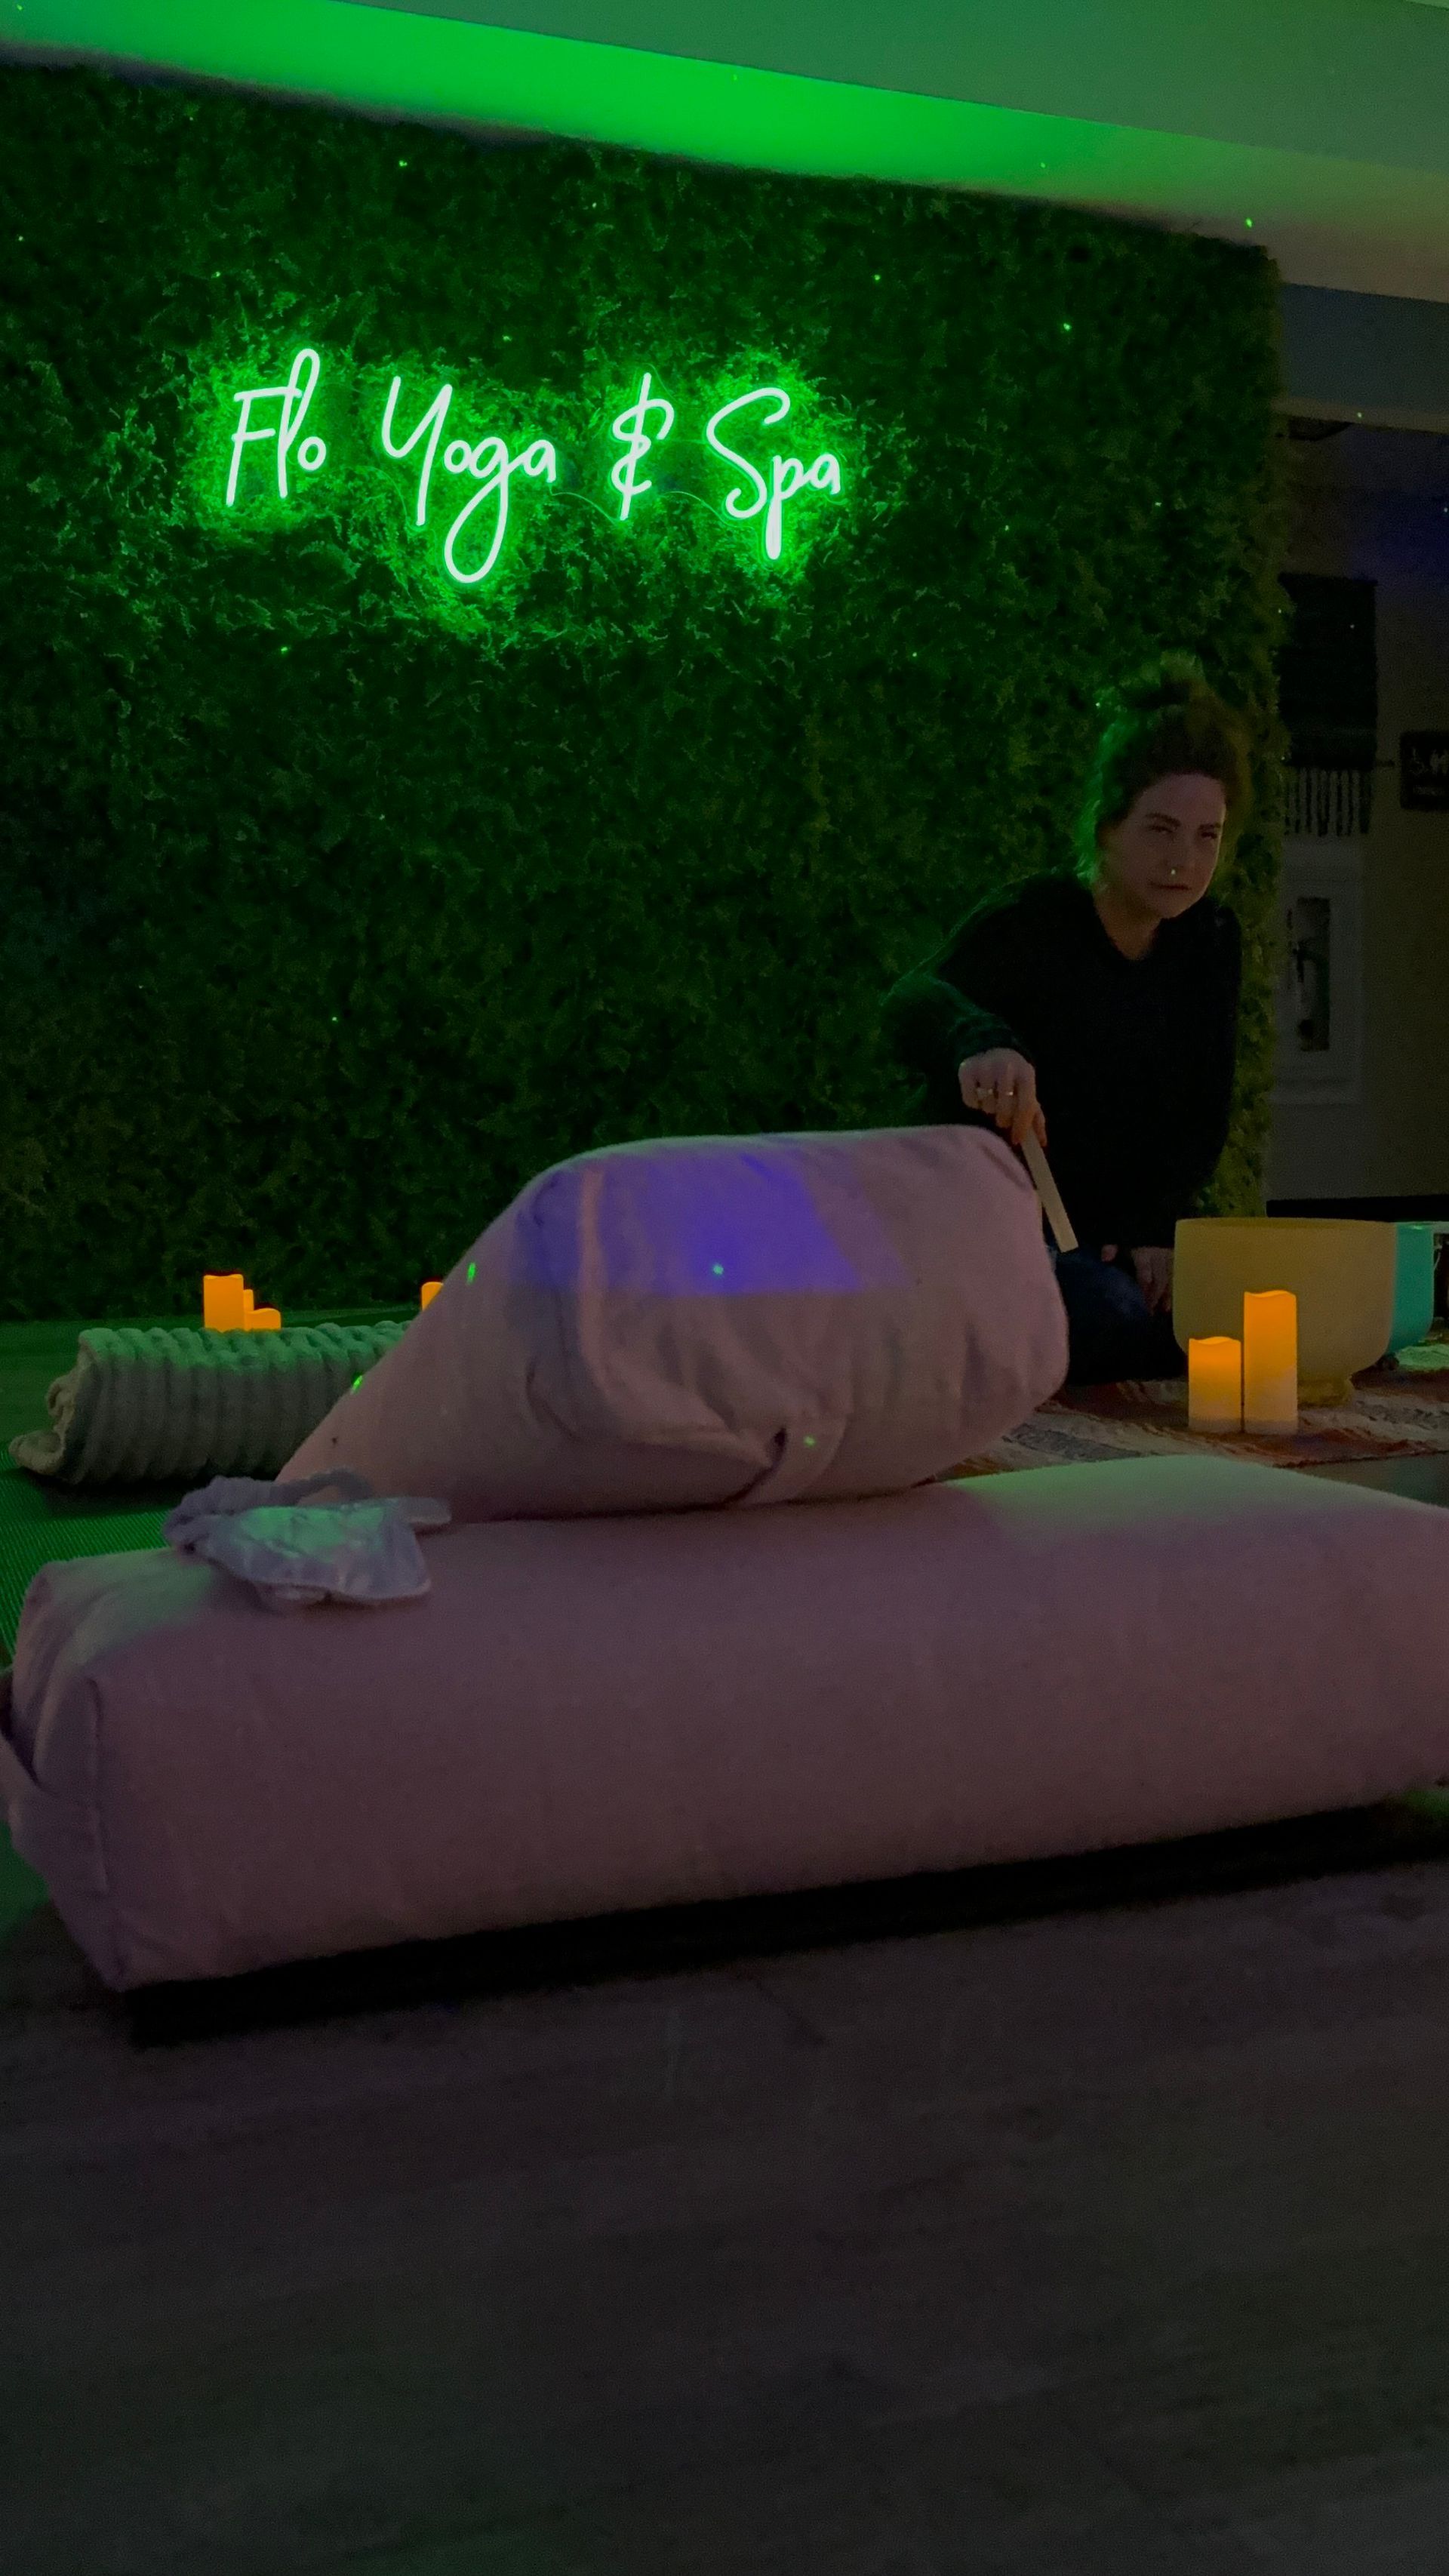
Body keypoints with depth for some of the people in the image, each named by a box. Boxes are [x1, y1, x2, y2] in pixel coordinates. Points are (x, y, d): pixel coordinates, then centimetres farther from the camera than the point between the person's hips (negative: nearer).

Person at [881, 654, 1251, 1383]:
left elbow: (1204, 1113, 5)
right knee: (1116, 1321, -33)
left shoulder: (1211, 942, 4)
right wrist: (980, 1043, -62)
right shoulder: (1033, 921, -16)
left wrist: (1153, 1230, -12)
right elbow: (911, 1002, -38)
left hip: (1108, 1237, 6)